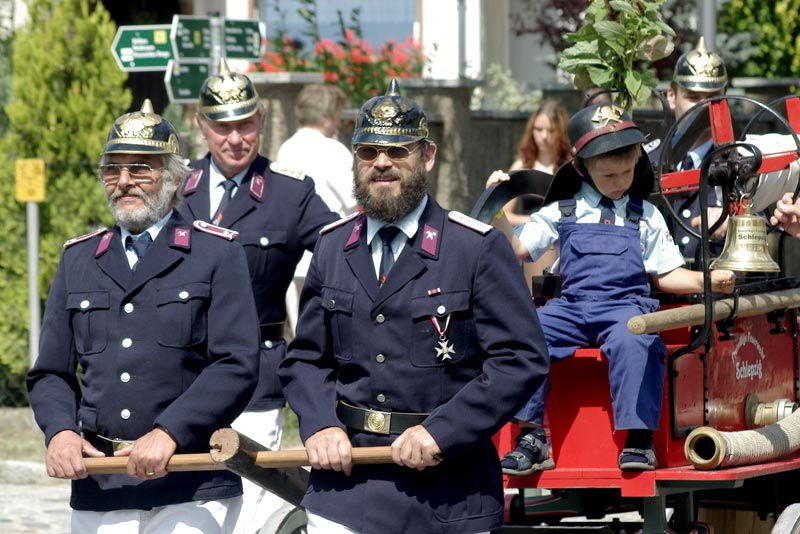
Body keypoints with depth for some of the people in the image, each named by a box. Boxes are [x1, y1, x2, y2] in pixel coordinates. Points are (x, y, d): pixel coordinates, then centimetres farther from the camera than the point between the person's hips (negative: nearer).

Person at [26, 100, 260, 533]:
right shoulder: (78, 259, 16)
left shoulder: (219, 254, 3)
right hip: (98, 492, 4)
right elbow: (50, 374, 15)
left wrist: (169, 434, -19)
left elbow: (237, 367, -7)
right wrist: (59, 431, -6)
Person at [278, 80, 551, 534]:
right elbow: (306, 358, 16)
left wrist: (442, 432, -16)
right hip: (345, 487, 3)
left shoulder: (479, 248, -2)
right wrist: (319, 425, -5)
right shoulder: (333, 247, 12)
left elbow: (523, 360, -7)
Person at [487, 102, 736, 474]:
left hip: (627, 304, -2)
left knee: (633, 341, -36)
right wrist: (497, 212, 3)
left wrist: (707, 281, 0)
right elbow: (518, 248, 13)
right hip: (572, 305, 2)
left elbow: (666, 275, 15)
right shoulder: (561, 213, 16)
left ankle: (639, 436, -29)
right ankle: (532, 435, -19)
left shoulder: (645, 217, 15)